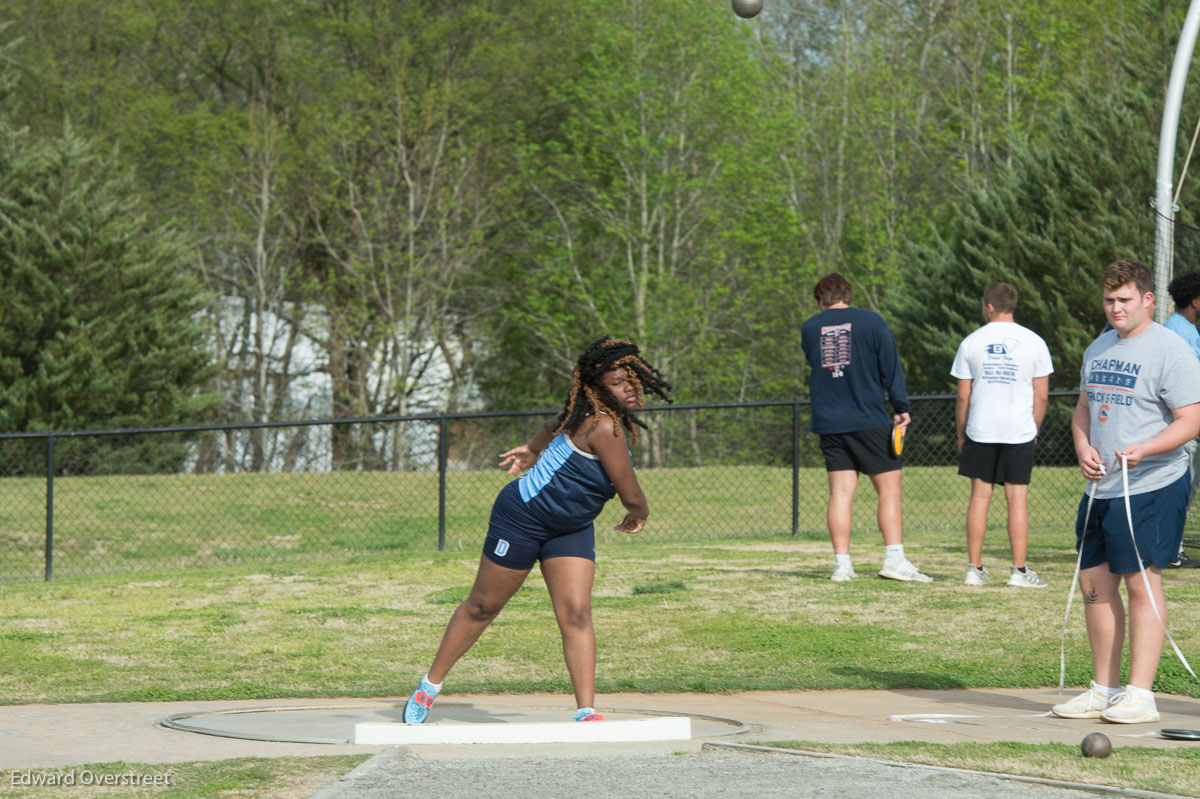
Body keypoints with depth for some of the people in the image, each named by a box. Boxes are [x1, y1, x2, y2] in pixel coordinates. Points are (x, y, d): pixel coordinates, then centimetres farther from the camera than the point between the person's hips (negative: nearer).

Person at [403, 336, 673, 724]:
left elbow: (559, 422, 22)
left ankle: (586, 712, -12)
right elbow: (631, 496, -24)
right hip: (522, 515, -8)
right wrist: (639, 515, -1)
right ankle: (429, 686, 25)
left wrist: (533, 449, 41)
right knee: (482, 607, 8)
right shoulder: (603, 426, -29)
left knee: (576, 614, -9)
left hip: (571, 529, 8)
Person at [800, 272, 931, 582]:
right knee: (889, 488, 1)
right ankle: (894, 559, -8)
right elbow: (891, 366, -4)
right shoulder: (871, 321, -1)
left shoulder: (809, 328, 7)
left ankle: (842, 563, 1)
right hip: (869, 421, -3)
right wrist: (901, 409, -1)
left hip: (829, 425, 3)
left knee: (840, 492, 5)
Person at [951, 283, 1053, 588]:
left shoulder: (971, 343, 0)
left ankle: (974, 568, 6)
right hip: (1020, 432, -1)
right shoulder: (1033, 342, 0)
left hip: (980, 431, 1)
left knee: (979, 496, 6)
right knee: (1017, 498, 0)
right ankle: (1019, 570, -1)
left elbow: (963, 396, 2)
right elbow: (1041, 396, 1)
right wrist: (1034, 430, 13)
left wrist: (961, 435, 12)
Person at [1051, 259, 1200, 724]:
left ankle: (1140, 695, -7)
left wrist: (1143, 450, -27)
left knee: (1141, 581, -8)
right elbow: (1084, 407, 24)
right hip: (1101, 488, 8)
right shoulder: (1098, 349, 15)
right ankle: (1103, 689, 18)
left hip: (1151, 487, -8)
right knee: (1095, 582, 9)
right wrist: (1083, 448, 3)